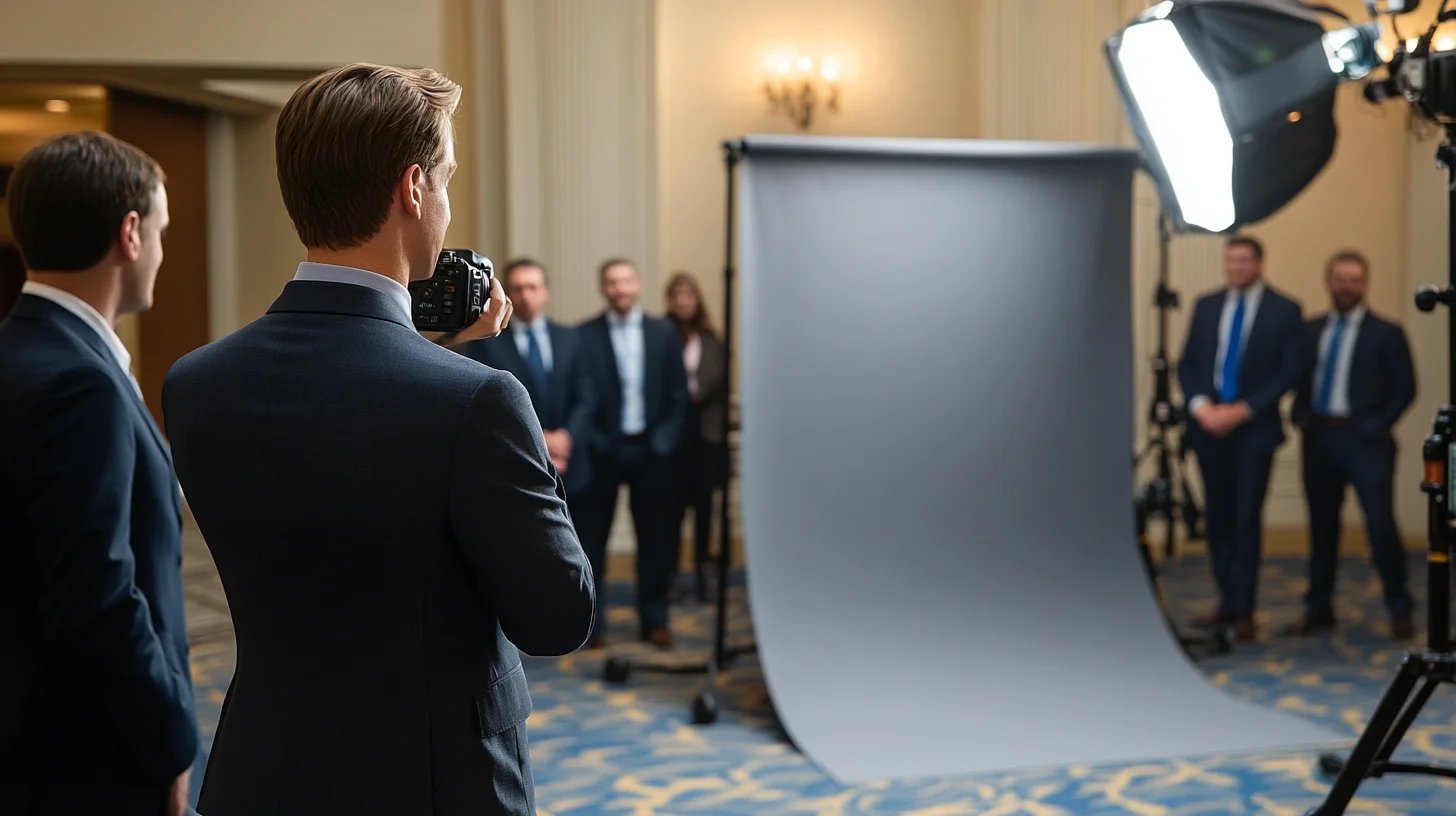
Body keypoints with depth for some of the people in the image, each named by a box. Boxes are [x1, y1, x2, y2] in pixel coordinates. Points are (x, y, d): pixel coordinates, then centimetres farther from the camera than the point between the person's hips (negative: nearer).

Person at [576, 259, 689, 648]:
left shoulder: (663, 333, 5)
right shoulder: (584, 335, -3)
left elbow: (678, 393, 6)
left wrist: (664, 440, -3)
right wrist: (593, 441, -10)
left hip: (650, 450, 2)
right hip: (602, 451, -2)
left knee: (655, 538, 7)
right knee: (592, 538, 4)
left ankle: (653, 619, 18)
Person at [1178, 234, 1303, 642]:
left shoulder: (1284, 310, 0)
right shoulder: (1206, 306, 11)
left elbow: (1290, 371, -5)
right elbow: (1187, 364, 10)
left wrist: (1243, 410, -13)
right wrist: (1200, 406, -8)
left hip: (1254, 429, -4)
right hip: (1208, 425, 4)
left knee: (1247, 518, -5)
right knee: (1218, 517, 7)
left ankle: (1244, 611, 1)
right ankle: (1227, 602, 16)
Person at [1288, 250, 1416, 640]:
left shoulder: (1386, 334, -1)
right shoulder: (1309, 330, 11)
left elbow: (1405, 389, -1)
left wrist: (1377, 427, -10)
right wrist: (1301, 416, 0)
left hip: (1364, 440, -4)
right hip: (1318, 437, 4)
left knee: (1381, 524, -7)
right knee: (1322, 525, 11)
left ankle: (1400, 612, 8)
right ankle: (1318, 610, 20)